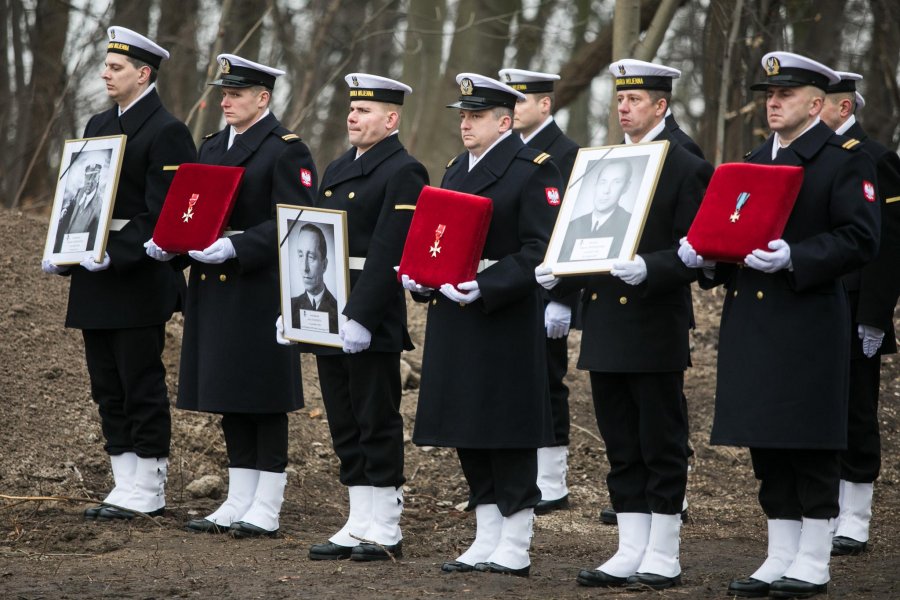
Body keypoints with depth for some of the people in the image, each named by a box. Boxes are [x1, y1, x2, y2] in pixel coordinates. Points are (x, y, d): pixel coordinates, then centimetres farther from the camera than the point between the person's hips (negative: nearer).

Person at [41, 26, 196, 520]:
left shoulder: (166, 132, -10)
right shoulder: (98, 126, 15)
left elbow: (162, 214, -16)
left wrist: (115, 256, -23)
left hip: (138, 281, -8)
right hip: (95, 281, 8)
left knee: (142, 387, -2)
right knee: (107, 388, 10)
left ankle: (146, 492, 4)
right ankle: (126, 485, 17)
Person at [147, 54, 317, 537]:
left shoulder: (285, 150, -8)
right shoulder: (212, 146, 16)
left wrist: (235, 248, -25)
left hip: (261, 291, -8)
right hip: (213, 289, 8)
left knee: (265, 400, -2)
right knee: (230, 399, 11)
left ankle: (265, 509, 3)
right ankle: (238, 502, 17)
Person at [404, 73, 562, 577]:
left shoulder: (533, 170, -9)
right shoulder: (457, 170, 17)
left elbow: (539, 251, -16)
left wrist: (484, 287, -24)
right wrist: (420, 276, 4)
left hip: (506, 323, -8)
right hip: (455, 323, 8)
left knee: (508, 434, -3)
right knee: (469, 435, 10)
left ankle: (514, 550, 2)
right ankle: (486, 541, 18)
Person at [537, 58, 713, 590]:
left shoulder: (687, 169, -6)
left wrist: (647, 269, -28)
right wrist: (560, 275, 2)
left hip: (656, 332, -7)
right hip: (606, 329, 7)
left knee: (662, 445, 0)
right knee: (622, 449, 9)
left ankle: (664, 558, 5)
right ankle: (631, 553, 14)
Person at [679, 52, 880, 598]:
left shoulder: (845, 159, -5)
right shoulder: (756, 161, 18)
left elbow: (860, 240, -13)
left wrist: (793, 257, -23)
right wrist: (707, 253, 3)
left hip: (809, 324, -7)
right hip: (752, 323, 7)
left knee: (812, 449, -2)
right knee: (768, 449, 9)